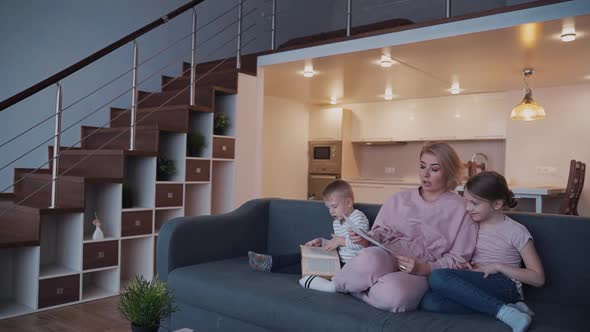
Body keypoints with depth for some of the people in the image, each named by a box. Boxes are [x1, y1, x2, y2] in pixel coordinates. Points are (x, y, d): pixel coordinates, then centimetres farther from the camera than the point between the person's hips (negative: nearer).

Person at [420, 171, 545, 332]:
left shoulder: (516, 232, -1)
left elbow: (538, 278, -2)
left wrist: (498, 266, -11)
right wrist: (461, 264, 2)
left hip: (504, 287, -6)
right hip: (476, 287, 6)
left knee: (438, 277, -30)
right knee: (428, 301, -28)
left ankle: (502, 310, -27)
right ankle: (506, 309, -23)